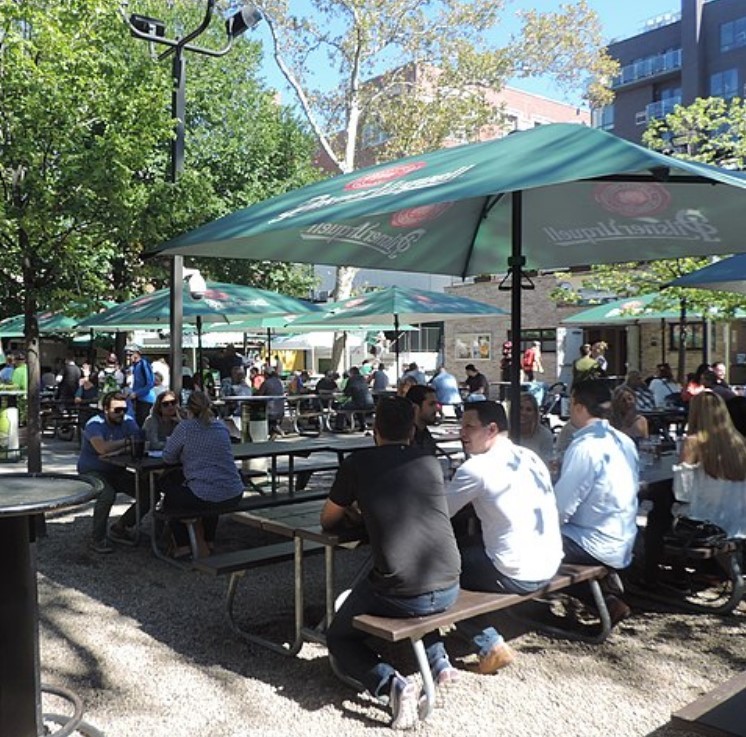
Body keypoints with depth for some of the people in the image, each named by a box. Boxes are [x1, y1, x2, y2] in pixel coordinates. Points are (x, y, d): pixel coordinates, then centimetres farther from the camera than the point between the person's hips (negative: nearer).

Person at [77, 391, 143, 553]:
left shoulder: (128, 422, -1)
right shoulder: (95, 424, -16)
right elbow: (102, 448, -33)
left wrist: (115, 452, -30)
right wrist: (126, 441, -18)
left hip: (116, 472, 6)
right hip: (91, 472, -6)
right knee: (107, 494, -35)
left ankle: (119, 530, 8)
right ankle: (97, 540, -15)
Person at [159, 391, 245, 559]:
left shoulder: (185, 427, -6)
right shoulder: (221, 426, 11)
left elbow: (168, 457, 2)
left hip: (206, 499, -5)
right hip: (234, 496, 6)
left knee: (169, 499, 25)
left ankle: (182, 546, 23)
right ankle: (209, 541, 44)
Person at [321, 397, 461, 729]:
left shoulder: (358, 463, 0)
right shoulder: (430, 462, 9)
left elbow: (328, 521, 14)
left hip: (399, 595, -5)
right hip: (448, 590, 5)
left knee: (339, 639, 21)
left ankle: (392, 683, -4)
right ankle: (439, 661, 20)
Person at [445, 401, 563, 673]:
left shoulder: (477, 467, -15)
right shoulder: (530, 457, 7)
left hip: (516, 576, -8)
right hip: (550, 565, 8)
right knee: (465, 546, 24)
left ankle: (490, 644, 5)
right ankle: (491, 640, 28)